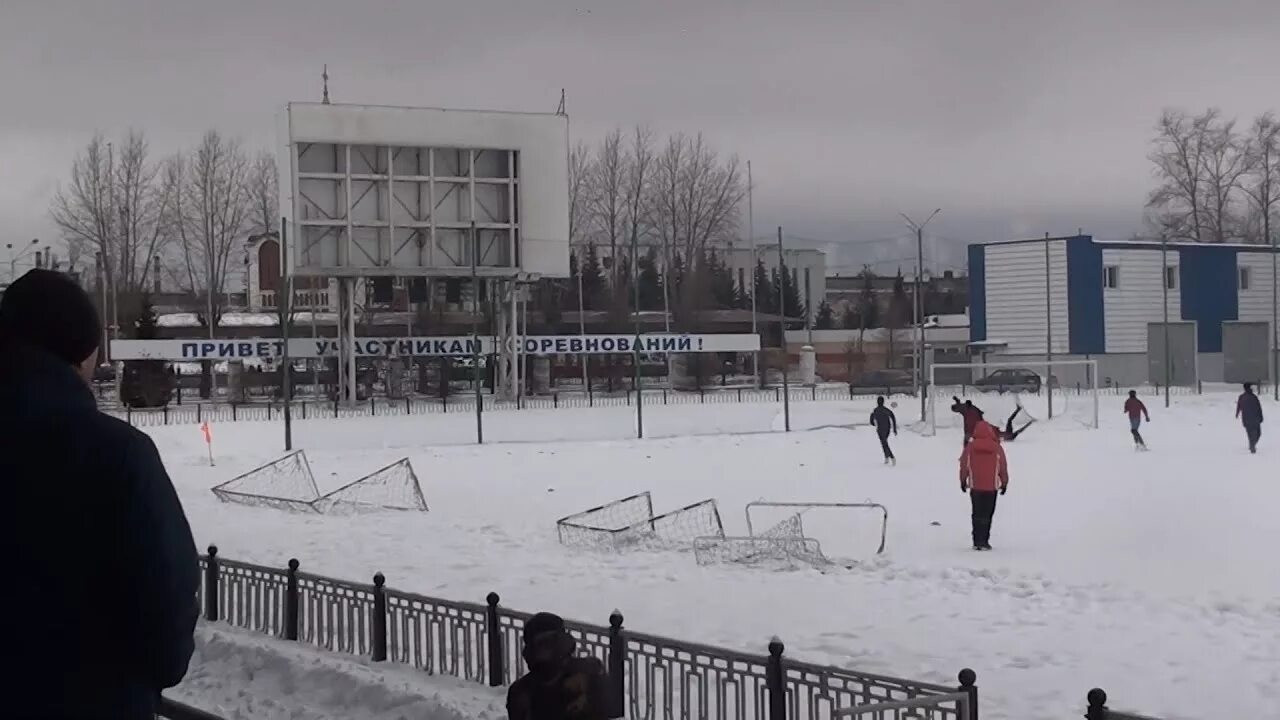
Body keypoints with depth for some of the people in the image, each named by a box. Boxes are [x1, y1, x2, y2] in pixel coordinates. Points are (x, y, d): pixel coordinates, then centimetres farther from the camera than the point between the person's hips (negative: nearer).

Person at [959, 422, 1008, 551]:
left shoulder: (970, 447, -5)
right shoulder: (997, 448, -5)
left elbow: (964, 465, 2)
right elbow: (1003, 467, 1)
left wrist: (963, 481, 15)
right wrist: (1004, 482, 14)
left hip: (975, 486, 1)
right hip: (991, 487, -1)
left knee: (977, 514, 11)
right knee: (987, 515, 3)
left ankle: (977, 541, 7)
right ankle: (984, 541, -3)